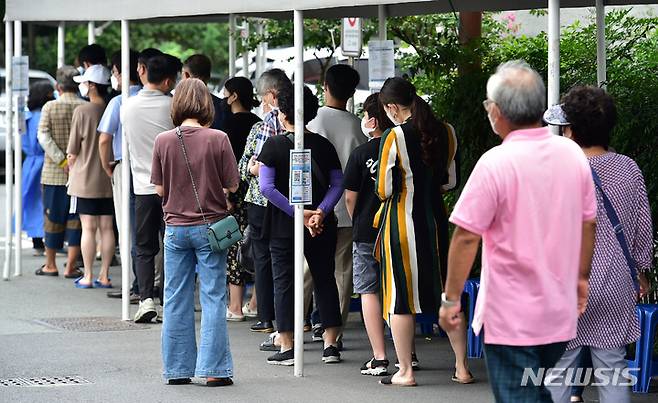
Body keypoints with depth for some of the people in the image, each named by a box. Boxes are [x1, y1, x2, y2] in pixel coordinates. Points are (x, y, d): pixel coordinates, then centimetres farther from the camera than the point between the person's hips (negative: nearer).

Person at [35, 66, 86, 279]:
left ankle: (50, 264, 18)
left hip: (53, 173, 0)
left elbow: (43, 136, -13)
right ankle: (70, 266, 2)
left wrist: (62, 161, -15)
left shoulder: (50, 107, -4)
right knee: (76, 219, 4)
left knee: (52, 217, 10)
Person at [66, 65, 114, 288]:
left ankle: (88, 276, 2)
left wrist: (72, 172, 8)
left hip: (85, 179, -4)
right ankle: (104, 276, 11)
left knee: (88, 228, 0)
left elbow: (73, 152, -8)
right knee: (107, 228, 7)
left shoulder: (82, 112, -11)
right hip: (110, 179, 4)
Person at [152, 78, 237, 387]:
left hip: (175, 228, 2)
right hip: (210, 225, -2)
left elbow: (159, 188, 1)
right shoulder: (218, 139, -11)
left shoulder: (163, 141, -5)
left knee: (176, 300, 9)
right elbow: (232, 185, -5)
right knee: (213, 298, 3)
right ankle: (213, 369, 1)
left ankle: (177, 369, 13)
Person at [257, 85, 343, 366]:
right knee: (325, 280, 11)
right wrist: (320, 212, -12)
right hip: (322, 227, 3)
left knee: (284, 282, 5)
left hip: (283, 226, -3)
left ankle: (287, 347, 4)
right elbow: (337, 183, -3)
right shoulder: (323, 145, 3)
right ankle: (330, 345, 9)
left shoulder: (274, 145, -6)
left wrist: (299, 213, -15)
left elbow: (267, 187, -15)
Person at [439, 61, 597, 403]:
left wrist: (450, 300, -8)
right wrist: (581, 278, 24)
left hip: (510, 319, -6)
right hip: (560, 312, 6)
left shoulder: (495, 163, -18)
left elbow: (466, 237, -17)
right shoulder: (573, 154, 1)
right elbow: (588, 223, 11)